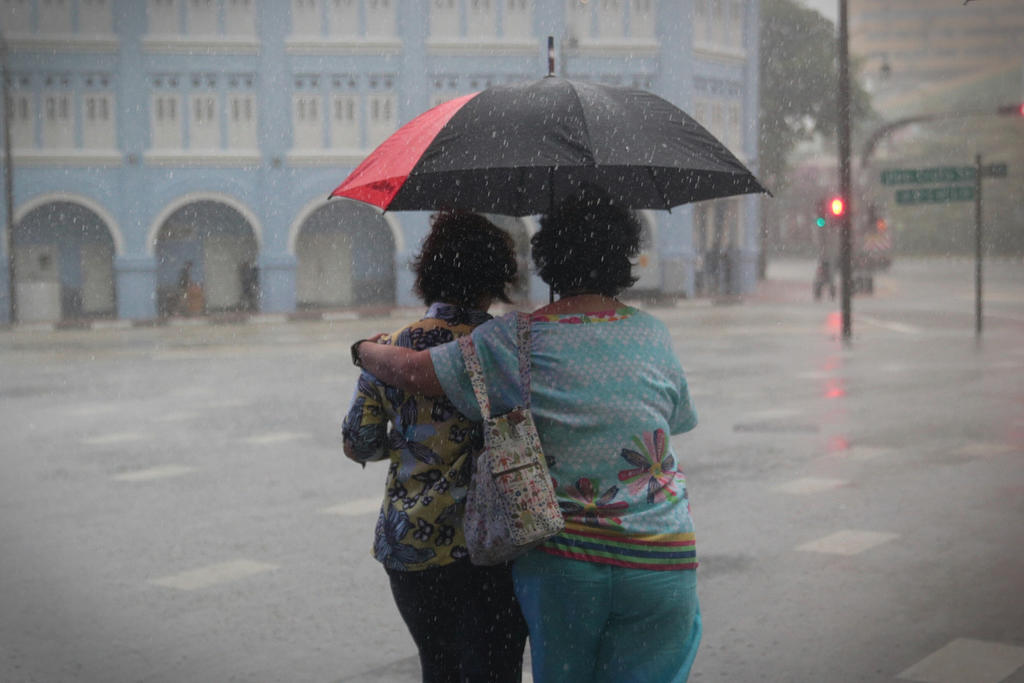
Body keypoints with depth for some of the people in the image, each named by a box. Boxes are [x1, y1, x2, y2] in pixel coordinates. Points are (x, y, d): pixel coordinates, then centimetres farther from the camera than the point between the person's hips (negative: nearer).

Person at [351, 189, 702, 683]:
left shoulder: (515, 340, -8)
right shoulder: (654, 336, -1)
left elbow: (411, 370, -6)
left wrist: (365, 349, 15)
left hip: (556, 560, 0)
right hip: (657, 560, 1)